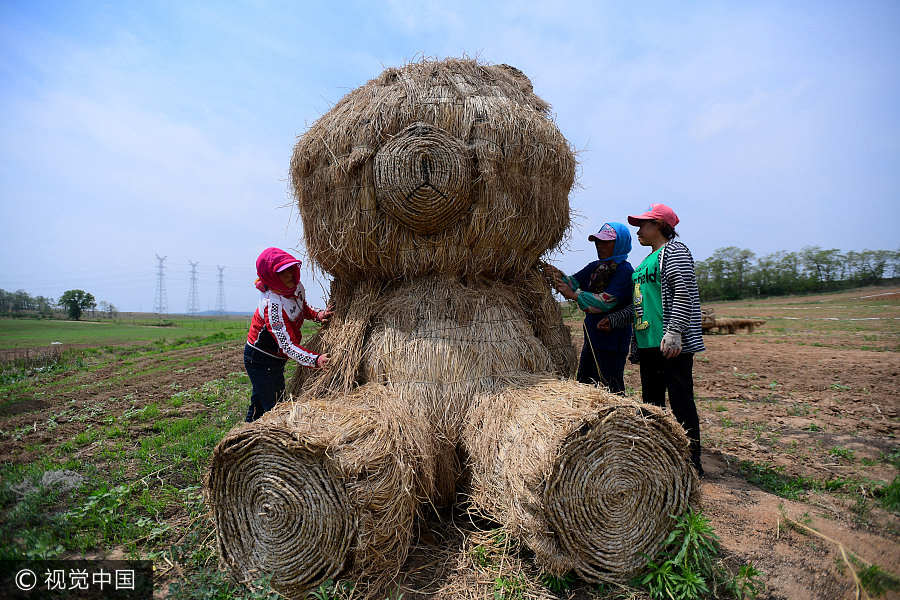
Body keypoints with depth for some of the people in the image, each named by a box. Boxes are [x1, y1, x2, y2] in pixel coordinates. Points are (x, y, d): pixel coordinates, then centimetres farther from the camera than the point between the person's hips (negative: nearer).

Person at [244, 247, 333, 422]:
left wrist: (316, 315, -2)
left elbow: (302, 307, 17)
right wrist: (315, 360, -42)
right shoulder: (272, 304, -31)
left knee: (259, 404, 22)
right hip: (260, 360, -8)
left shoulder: (298, 286, -7)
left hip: (275, 359, 8)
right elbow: (287, 345, -35)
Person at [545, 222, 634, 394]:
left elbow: (606, 301, -22)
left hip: (613, 339, -8)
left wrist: (573, 295, -23)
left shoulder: (624, 270, -12)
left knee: (609, 389, -3)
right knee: (583, 381, 16)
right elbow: (575, 282, 6)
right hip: (592, 335, 8)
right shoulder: (595, 267, 14)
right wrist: (559, 276, -14)